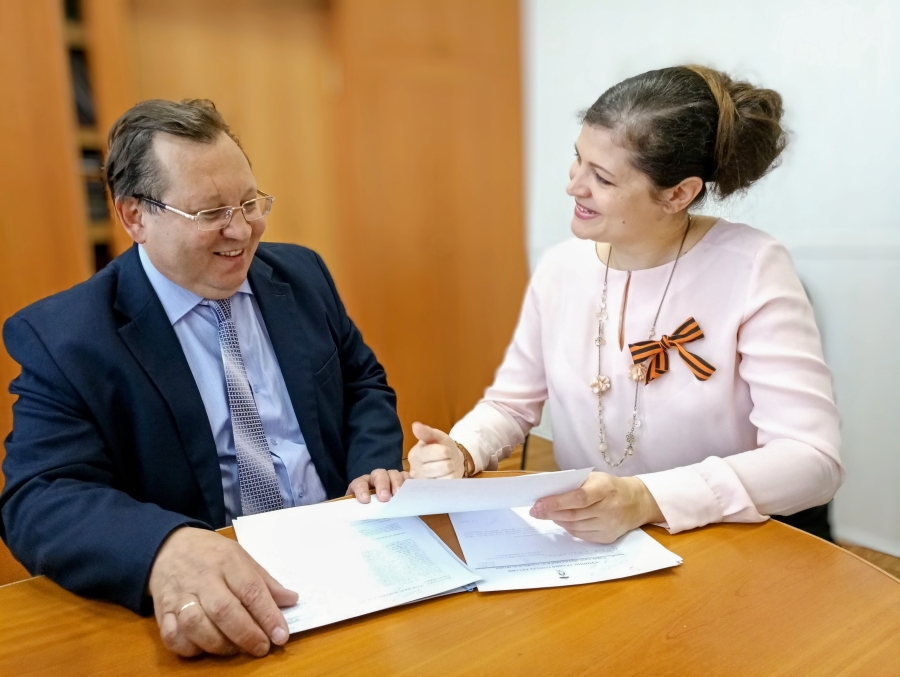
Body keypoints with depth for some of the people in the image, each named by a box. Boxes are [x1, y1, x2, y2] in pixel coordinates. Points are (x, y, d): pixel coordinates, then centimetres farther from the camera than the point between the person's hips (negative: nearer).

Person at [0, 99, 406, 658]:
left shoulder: (301, 274, 6)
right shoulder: (62, 337, -6)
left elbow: (364, 382, 13)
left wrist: (376, 467, -7)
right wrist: (164, 548, -33)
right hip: (206, 611, -1)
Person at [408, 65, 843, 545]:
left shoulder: (752, 269, -13)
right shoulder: (559, 268, 0)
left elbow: (814, 459, -18)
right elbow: (510, 404, 8)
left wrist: (647, 499, -31)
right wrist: (461, 453, -13)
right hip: (578, 548, 2)